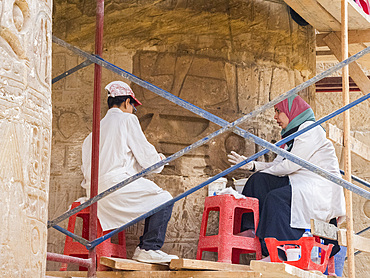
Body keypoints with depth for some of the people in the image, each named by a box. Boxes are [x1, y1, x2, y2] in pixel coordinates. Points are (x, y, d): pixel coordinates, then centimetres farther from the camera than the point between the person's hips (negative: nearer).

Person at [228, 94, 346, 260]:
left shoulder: (310, 129, -8)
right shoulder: (293, 134, 22)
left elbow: (292, 165, -15)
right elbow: (277, 164, 14)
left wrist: (265, 171, -1)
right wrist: (251, 165, 0)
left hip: (321, 189, -10)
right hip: (300, 184, 10)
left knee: (276, 197, -31)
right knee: (259, 180, -4)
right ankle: (251, 229, -12)